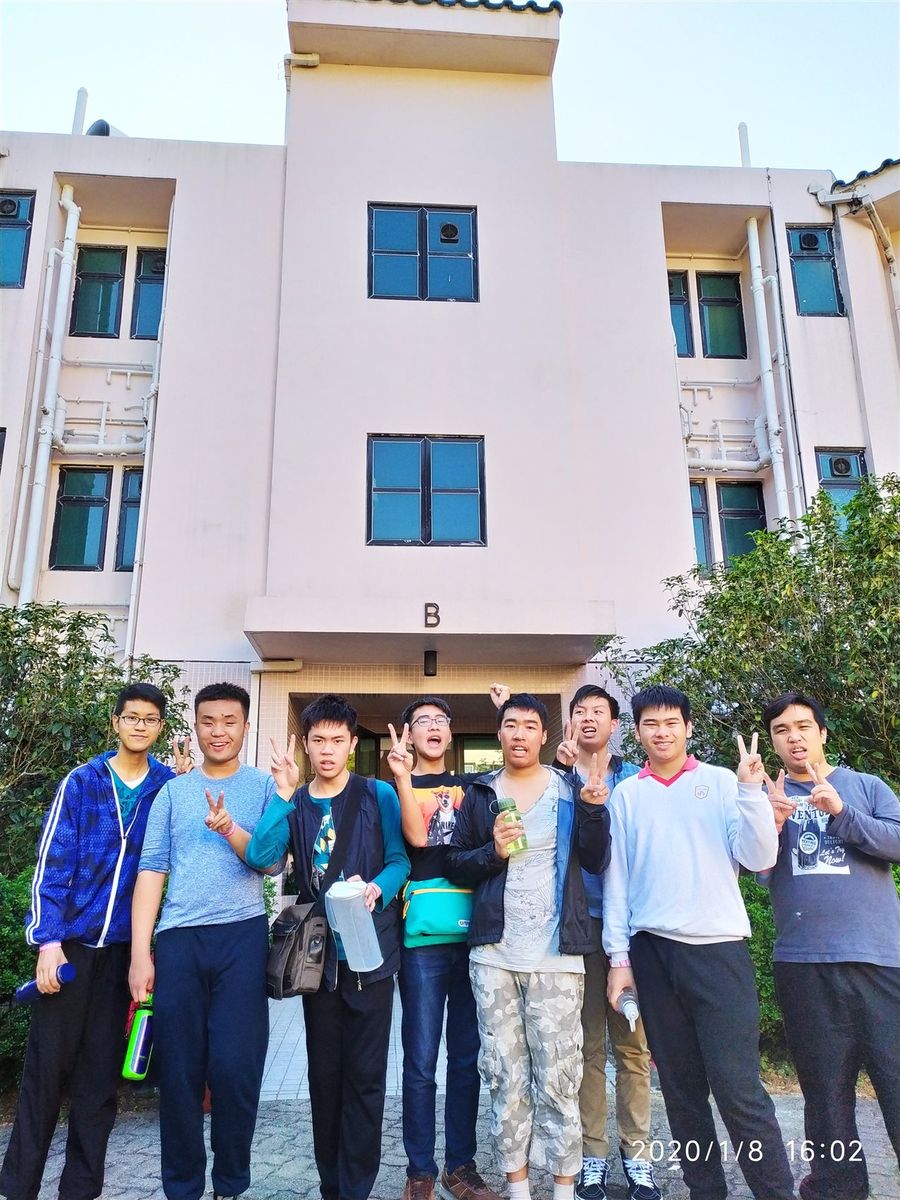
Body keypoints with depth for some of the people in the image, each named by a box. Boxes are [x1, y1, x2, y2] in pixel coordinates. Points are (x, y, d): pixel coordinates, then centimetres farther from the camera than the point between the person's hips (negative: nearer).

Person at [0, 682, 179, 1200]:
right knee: (47, 1064, 5)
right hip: (71, 942, -1)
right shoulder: (81, 782, -2)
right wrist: (49, 940, -10)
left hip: (125, 947, 1)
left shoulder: (171, 786, 1)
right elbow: (52, 864, -5)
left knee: (102, 1071, 9)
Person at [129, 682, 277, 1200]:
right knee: (179, 1070, 6)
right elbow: (152, 870, 5)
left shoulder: (264, 786, 6)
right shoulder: (173, 791, 10)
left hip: (242, 936, -2)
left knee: (235, 1066, -1)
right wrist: (140, 952, -2)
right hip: (178, 938, 2)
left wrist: (228, 829, -21)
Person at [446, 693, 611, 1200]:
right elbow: (455, 864, 7)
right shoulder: (479, 794, 8)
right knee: (505, 1075, 8)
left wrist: (593, 808, -17)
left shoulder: (569, 789, 4)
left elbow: (596, 862, -2)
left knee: (559, 1076, 0)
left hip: (555, 953, -1)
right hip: (493, 953, 2)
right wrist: (491, 852, -11)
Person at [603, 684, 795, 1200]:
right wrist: (619, 957, 5)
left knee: (738, 1088, -5)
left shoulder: (722, 782, 4)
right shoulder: (627, 794, 8)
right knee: (681, 1086, 10)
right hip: (652, 950, 2)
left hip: (718, 948, -2)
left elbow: (760, 859, -3)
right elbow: (616, 877, 8)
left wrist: (751, 789, -14)